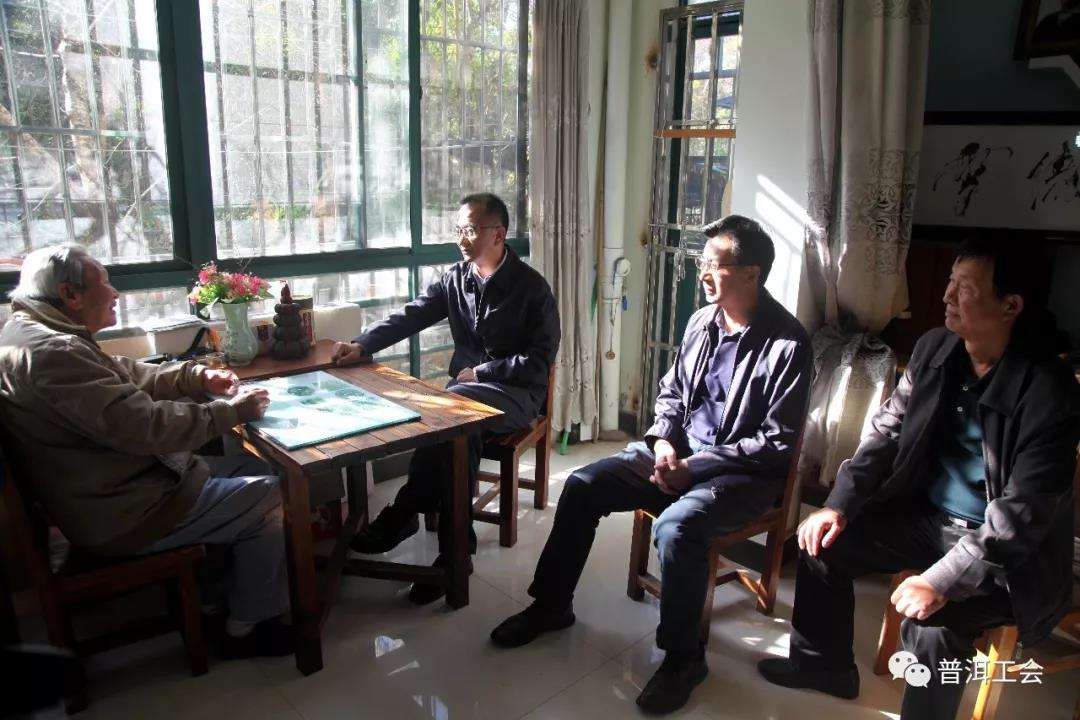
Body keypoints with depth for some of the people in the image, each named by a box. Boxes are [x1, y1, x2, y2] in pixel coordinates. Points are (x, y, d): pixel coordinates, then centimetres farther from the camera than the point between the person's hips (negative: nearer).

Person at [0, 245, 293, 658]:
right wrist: (231, 412, -19)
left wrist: (198, 377, 4)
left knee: (251, 469, 14)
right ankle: (247, 627, 10)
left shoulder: (38, 334, 9)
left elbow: (129, 374, 18)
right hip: (119, 513, -11)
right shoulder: (51, 353, -26)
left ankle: (222, 596, 24)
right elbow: (145, 425, -30)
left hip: (116, 485, 11)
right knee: (269, 496, -6)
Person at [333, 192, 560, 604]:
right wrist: (363, 345, -16)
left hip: (517, 393, -4)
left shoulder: (531, 288, -6)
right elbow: (409, 317, 0)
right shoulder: (455, 279, 8)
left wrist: (480, 373, -14)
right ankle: (455, 547, -24)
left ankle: (402, 517, -20)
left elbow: (540, 359, -10)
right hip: (466, 390, 4)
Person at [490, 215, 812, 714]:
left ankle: (683, 656, -9)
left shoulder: (787, 343, -17)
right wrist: (664, 443, -7)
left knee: (675, 526, -34)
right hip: (679, 451, 7)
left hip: (743, 474, -6)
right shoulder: (702, 321, 4)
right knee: (582, 486, -7)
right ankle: (552, 604, 11)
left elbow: (778, 444, -17)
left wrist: (694, 466, -20)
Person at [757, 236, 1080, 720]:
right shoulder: (934, 348, -4)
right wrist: (839, 503, -7)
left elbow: (1024, 511, -25)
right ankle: (824, 662, 22)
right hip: (925, 514, 7)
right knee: (824, 541, -2)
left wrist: (942, 580, -31)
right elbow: (887, 431, 3)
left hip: (1007, 550, -6)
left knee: (932, 624, -29)